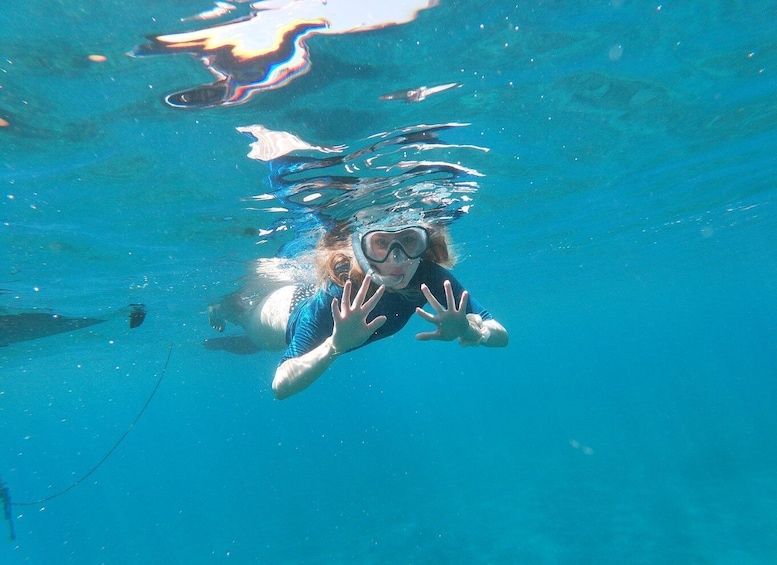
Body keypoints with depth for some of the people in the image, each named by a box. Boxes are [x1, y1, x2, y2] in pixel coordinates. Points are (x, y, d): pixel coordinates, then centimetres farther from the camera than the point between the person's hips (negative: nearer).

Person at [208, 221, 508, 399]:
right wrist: (336, 345, -62)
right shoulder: (333, 296, -47)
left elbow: (501, 334, -32)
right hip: (289, 310, -3)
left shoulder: (430, 277, -38)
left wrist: (470, 331, -54)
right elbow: (281, 385, -45)